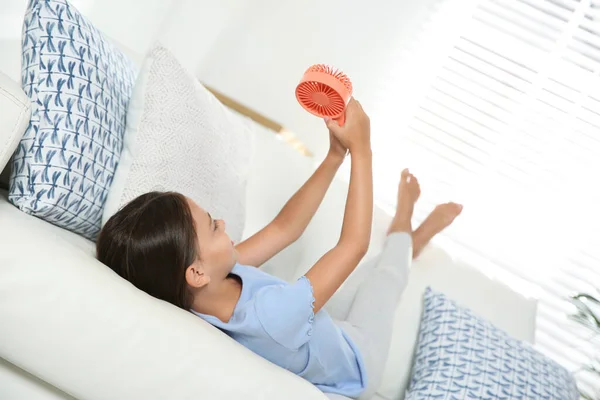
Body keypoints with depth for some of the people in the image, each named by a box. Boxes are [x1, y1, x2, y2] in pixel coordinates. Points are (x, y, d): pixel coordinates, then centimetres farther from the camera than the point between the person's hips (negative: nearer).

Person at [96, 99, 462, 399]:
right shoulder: (270, 315, -49)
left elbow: (284, 229, -17)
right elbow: (354, 244, -40)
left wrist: (336, 154, -21)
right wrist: (361, 148, -32)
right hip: (355, 369, -5)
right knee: (387, 268, 16)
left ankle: (408, 238, 55)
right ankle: (404, 236, 49)